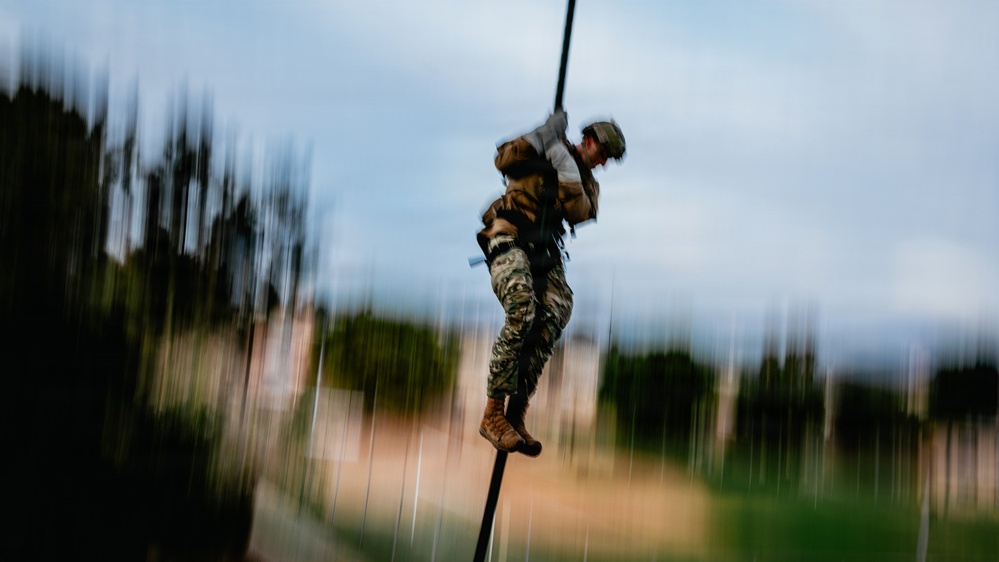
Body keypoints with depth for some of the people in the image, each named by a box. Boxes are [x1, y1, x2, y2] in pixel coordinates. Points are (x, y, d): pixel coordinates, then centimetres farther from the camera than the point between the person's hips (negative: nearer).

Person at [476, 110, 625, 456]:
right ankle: (493, 413, -26)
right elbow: (504, 160, -11)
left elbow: (579, 212, -4)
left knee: (556, 314, -22)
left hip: (545, 251, 5)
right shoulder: (542, 151, 8)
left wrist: (563, 161, -6)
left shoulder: (588, 183, 19)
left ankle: (516, 415, -19)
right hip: (509, 238, -5)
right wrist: (544, 134, -11)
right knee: (522, 309, -30)